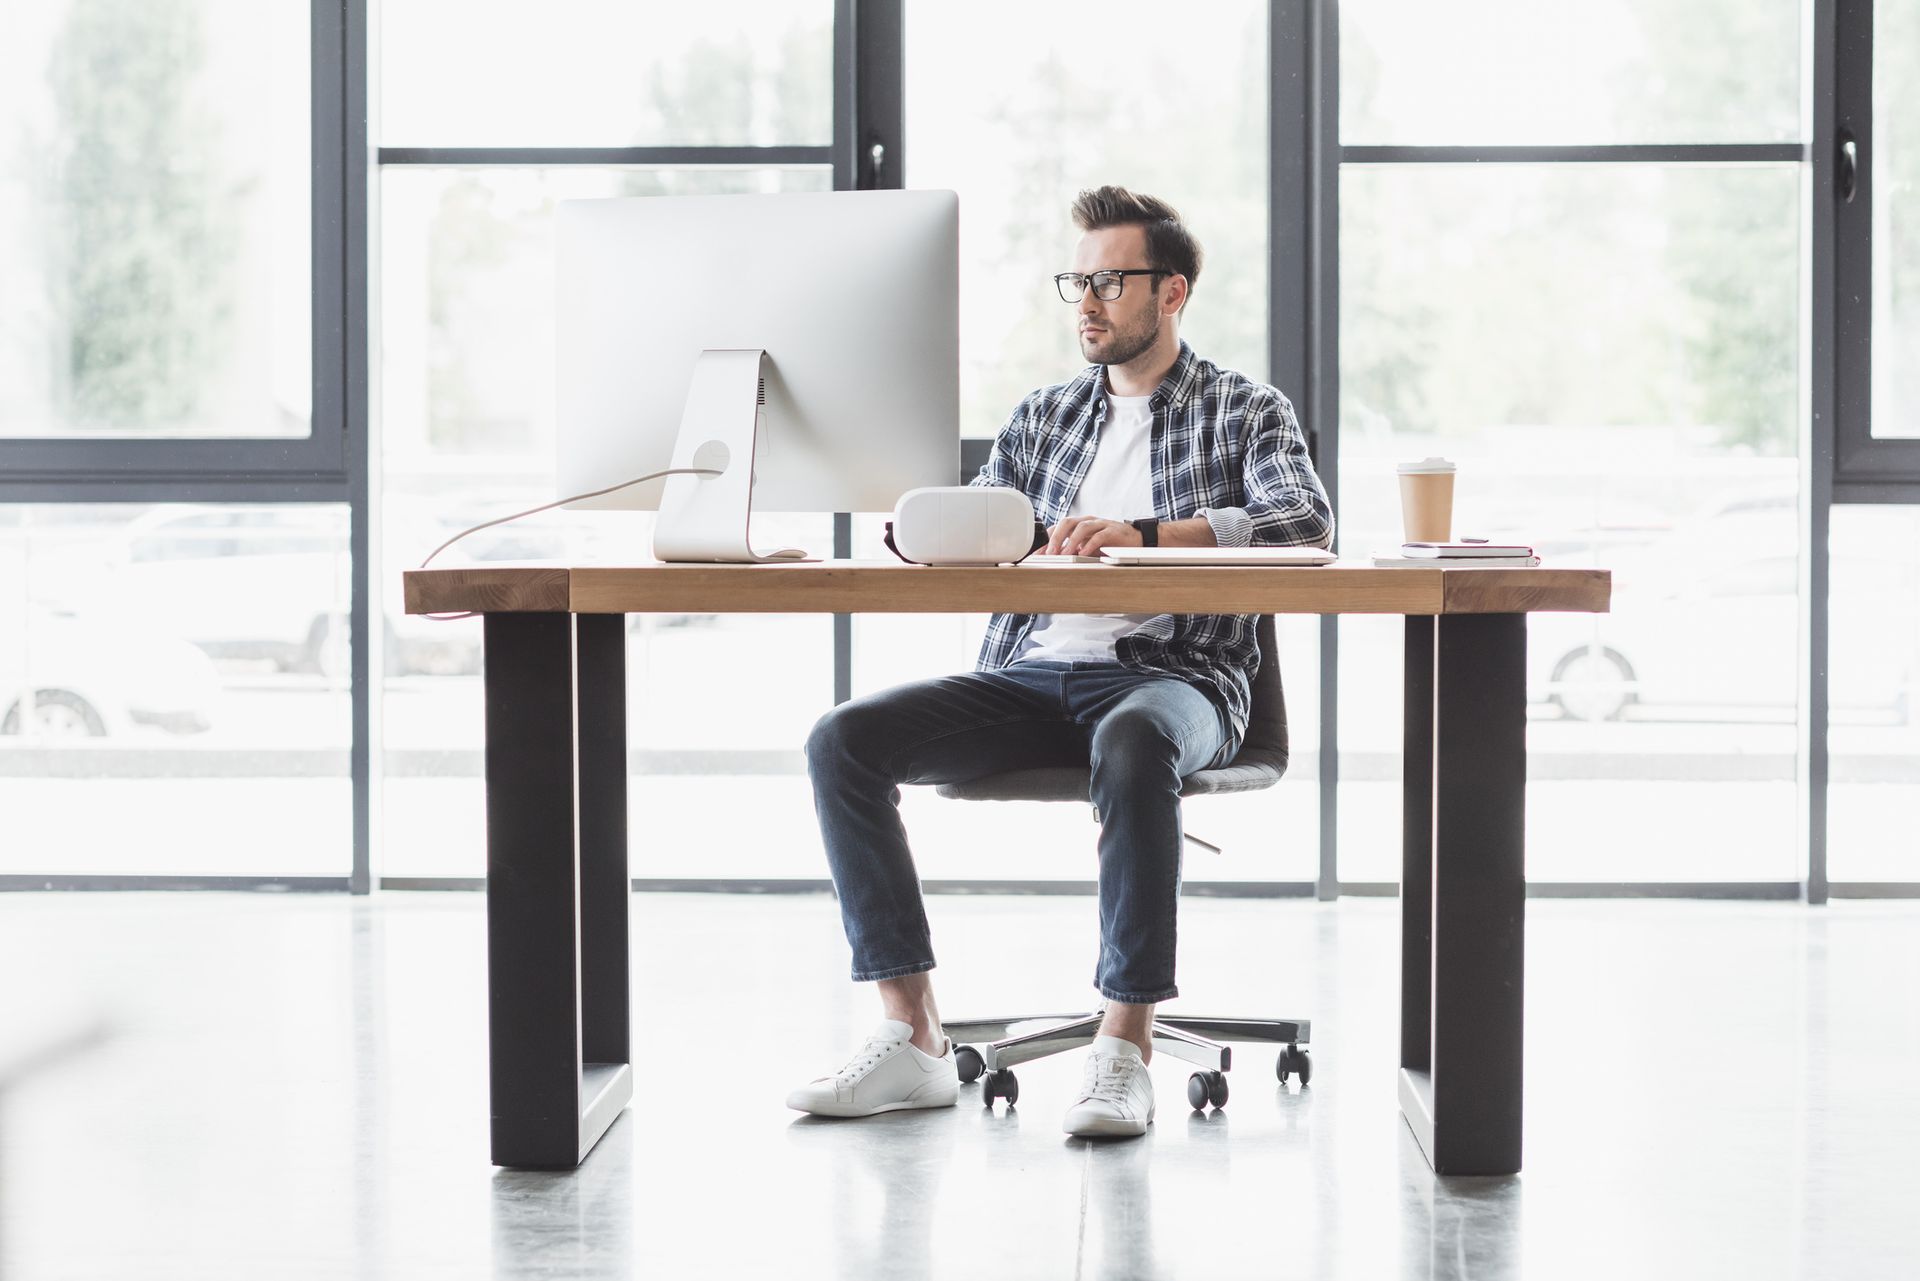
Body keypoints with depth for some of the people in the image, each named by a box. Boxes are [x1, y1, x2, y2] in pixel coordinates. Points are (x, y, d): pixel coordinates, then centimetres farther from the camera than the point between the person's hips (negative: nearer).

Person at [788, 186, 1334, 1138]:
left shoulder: (1245, 412, 9)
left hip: (1168, 674, -5)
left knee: (1132, 744, -42)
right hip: (1030, 674, 5)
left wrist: (1144, 535, -24)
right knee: (844, 739, -19)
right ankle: (912, 1039, -20)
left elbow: (1305, 520, -10)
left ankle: (1124, 1045, -35)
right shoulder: (1042, 419, 24)